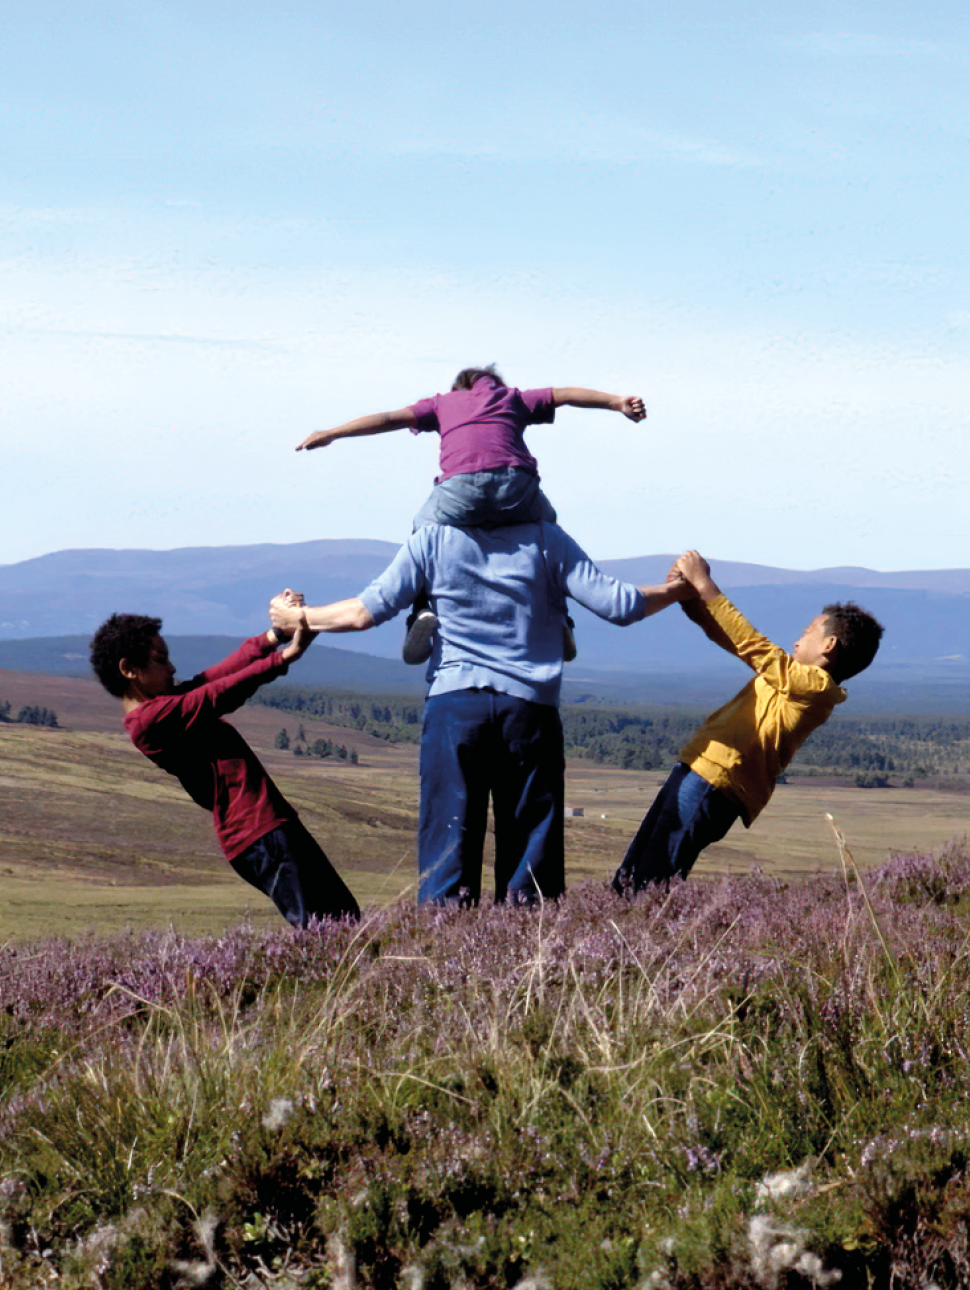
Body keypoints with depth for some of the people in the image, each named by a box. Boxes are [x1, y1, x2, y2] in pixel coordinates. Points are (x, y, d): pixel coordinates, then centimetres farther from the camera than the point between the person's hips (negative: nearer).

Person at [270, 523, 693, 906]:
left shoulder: (433, 539, 5)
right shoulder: (545, 539, 5)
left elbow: (366, 611, 2)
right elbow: (619, 605, 2)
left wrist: (299, 617, 19)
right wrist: (681, 589, 19)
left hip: (454, 705, 0)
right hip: (530, 708, 0)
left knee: (448, 844, 0)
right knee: (530, 849, 5)